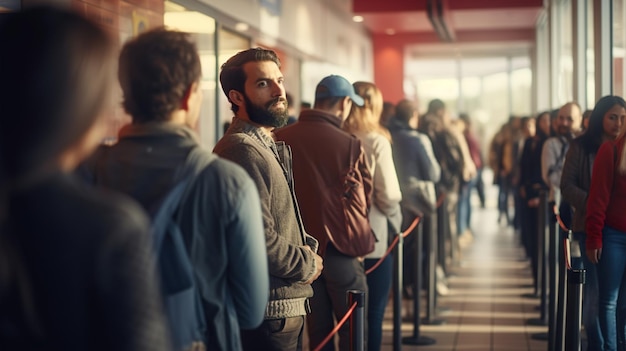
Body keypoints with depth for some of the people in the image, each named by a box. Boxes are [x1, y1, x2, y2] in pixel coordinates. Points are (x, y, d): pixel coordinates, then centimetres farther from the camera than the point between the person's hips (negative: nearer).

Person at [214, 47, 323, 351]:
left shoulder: (272, 148, 15)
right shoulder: (242, 151, -19)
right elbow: (259, 240, -26)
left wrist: (306, 247, 4)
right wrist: (308, 265, -10)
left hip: (287, 308, 10)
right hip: (267, 313, -10)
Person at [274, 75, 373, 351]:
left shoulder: (280, 139, -5)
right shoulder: (349, 144, -16)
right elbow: (365, 194, -9)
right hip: (339, 246, -4)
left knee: (317, 328, 15)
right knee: (352, 328, 9)